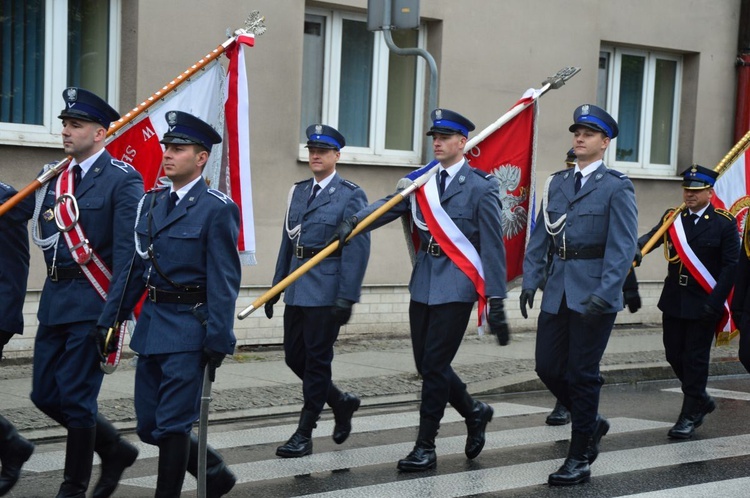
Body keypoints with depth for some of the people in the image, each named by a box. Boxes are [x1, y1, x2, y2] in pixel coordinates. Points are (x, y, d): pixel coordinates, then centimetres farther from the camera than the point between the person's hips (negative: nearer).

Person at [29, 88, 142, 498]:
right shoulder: (56, 177, 12)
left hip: (91, 305, -8)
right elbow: (42, 236, 16)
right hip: (53, 301, 8)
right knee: (45, 395, 11)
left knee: (76, 398, -1)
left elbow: (127, 253, -15)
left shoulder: (122, 180, -10)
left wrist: (112, 317, -19)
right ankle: (115, 450, 30)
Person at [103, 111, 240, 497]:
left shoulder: (217, 208, -9)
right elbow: (138, 267, 14)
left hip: (188, 329, -7)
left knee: (173, 425, -3)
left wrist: (218, 341, -16)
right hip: (151, 323, 8)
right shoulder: (151, 203, 11)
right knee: (149, 426, 12)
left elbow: (224, 281, -13)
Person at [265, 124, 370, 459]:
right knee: (294, 356, 10)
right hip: (297, 289, 7)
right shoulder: (298, 191, 14)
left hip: (326, 289, -7)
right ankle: (341, 402, 31)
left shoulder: (351, 196, -6)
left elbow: (357, 250, -12)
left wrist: (347, 297, -18)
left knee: (317, 358, -1)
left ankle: (304, 434, 7)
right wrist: (276, 286, 14)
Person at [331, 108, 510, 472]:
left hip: (455, 285, -6)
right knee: (426, 363, 11)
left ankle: (425, 447, 6)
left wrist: (496, 302, -11)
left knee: (434, 365, -5)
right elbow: (390, 205, -5)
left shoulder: (481, 187, -6)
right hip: (423, 282, 6)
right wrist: (354, 221, -25)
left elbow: (493, 248, -8)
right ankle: (474, 413, 34)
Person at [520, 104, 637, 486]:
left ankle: (580, 460, 10)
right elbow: (540, 237, 11)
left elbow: (623, 247, -13)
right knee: (548, 366, 7)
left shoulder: (616, 187, -6)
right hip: (558, 292, 6)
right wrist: (531, 279, 1)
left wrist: (605, 293, -22)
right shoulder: (557, 183, 11)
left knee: (582, 374, -1)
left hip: (593, 295, -6)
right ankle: (591, 423, 32)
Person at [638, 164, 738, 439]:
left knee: (695, 359, -1)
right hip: (674, 301, 5)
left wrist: (714, 303, -15)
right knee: (674, 355, 10)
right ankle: (701, 399, 32)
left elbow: (731, 265, -8)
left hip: (703, 304, -5)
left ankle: (690, 416, 9)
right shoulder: (672, 218, 8)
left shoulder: (724, 223, -5)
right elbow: (651, 238, -5)